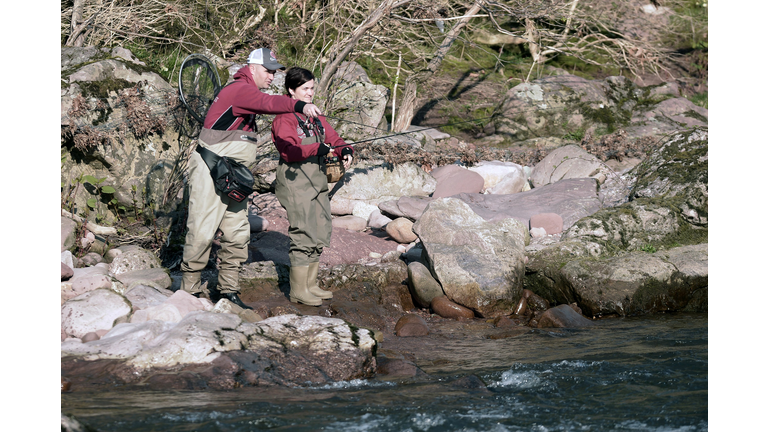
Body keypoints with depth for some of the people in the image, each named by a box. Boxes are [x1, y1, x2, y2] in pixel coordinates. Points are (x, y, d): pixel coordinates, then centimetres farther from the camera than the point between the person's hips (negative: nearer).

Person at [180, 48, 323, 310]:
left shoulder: (248, 92, 18)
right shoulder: (240, 90, -16)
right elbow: (268, 103, -35)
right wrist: (299, 106, -48)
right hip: (210, 171, -10)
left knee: (238, 234, 9)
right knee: (202, 232, -8)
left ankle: (229, 290, 17)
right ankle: (190, 292, 0)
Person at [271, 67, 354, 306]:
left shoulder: (315, 116, 18)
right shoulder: (284, 118, -9)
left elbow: (332, 137, 13)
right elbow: (288, 150, -21)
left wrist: (345, 150, -8)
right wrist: (316, 149, -31)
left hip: (318, 182, 9)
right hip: (295, 182, -9)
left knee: (321, 235, 11)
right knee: (304, 235, -10)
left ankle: (311, 285, 22)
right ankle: (298, 290, -2)